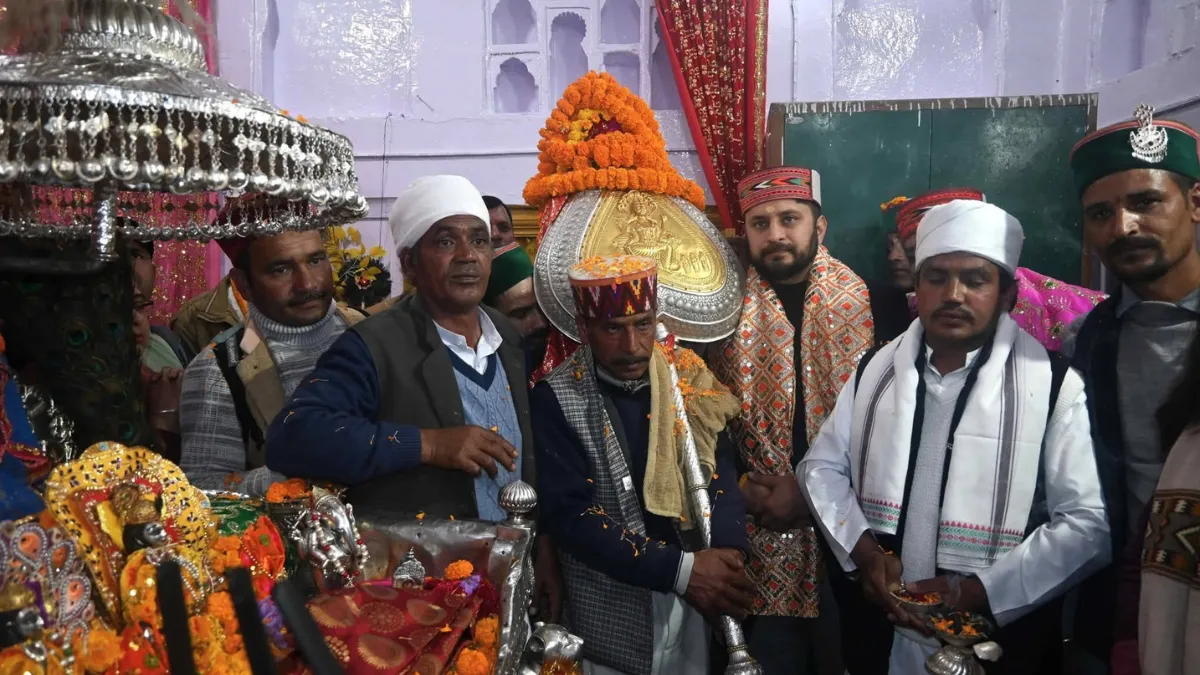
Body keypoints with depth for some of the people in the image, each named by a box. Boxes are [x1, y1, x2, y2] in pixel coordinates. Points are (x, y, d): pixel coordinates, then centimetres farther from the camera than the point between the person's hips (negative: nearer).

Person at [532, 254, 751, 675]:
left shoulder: (686, 379, -3)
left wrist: (728, 551, -22)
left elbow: (721, 475, -3)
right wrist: (681, 569, -24)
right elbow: (570, 516, -19)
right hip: (610, 616, -3)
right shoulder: (557, 399, -14)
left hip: (691, 605, 4)